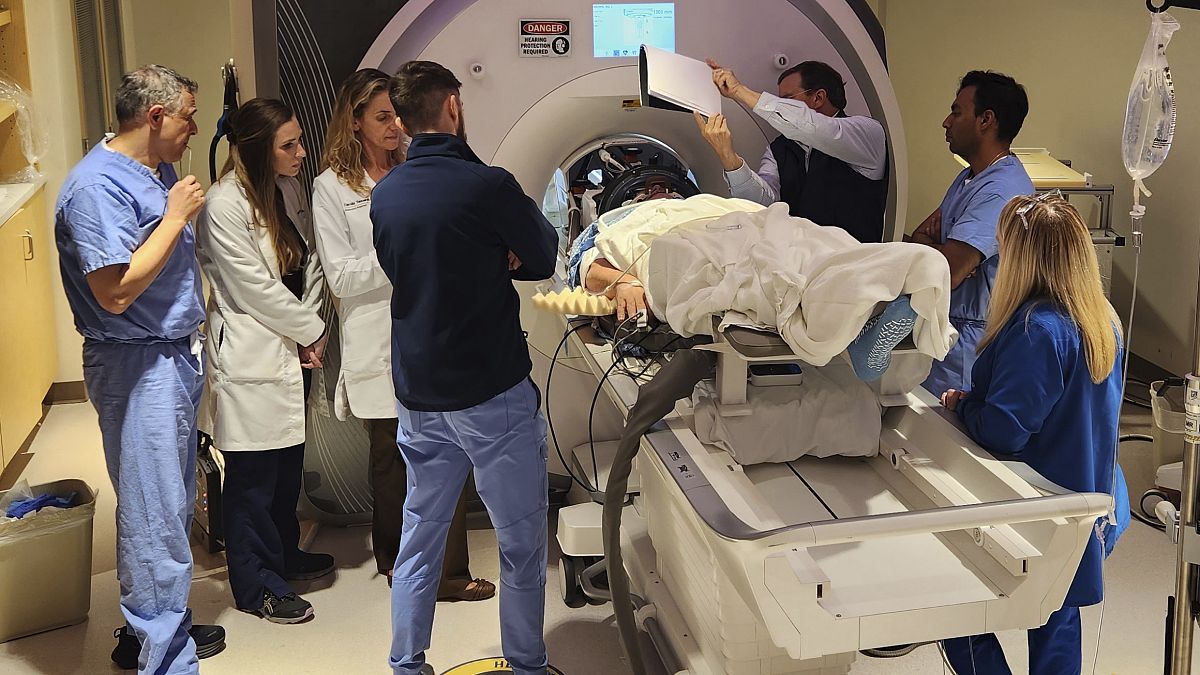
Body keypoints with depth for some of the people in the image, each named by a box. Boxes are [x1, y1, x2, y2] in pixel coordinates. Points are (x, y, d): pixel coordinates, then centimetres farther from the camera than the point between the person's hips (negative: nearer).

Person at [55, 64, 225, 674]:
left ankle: (155, 625, 32)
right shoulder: (97, 186, -18)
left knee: (173, 504, 18)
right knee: (154, 515, -5)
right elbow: (116, 291, -25)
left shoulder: (158, 171, 11)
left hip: (176, 355, 10)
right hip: (137, 366, -10)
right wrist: (176, 217, -19)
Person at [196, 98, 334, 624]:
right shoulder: (224, 205, -19)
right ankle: (255, 585, 15)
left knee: (288, 461, 20)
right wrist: (311, 330, -9)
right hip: (251, 356, -8)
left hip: (293, 348, 8)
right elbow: (254, 288, -19)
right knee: (253, 473, 2)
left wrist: (308, 333, -1)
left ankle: (284, 555, 38)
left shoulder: (290, 189, 6)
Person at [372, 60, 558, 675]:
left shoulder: (384, 195, 4)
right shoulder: (486, 186, -14)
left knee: (419, 536, 16)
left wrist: (493, 258, 3)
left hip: (417, 393, 6)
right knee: (521, 543, 7)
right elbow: (543, 259, -2)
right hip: (492, 392, -6)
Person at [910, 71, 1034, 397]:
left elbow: (946, 274, -30)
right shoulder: (971, 177, 13)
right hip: (949, 327, 10)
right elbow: (921, 235, 14)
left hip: (970, 341, -10)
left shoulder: (1001, 192, -22)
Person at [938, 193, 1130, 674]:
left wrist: (962, 402, -7)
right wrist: (978, 397, 12)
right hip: (1091, 505, 9)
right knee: (1058, 622, 22)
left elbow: (1002, 431, -27)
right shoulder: (1104, 320, 2)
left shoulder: (1037, 330, -27)